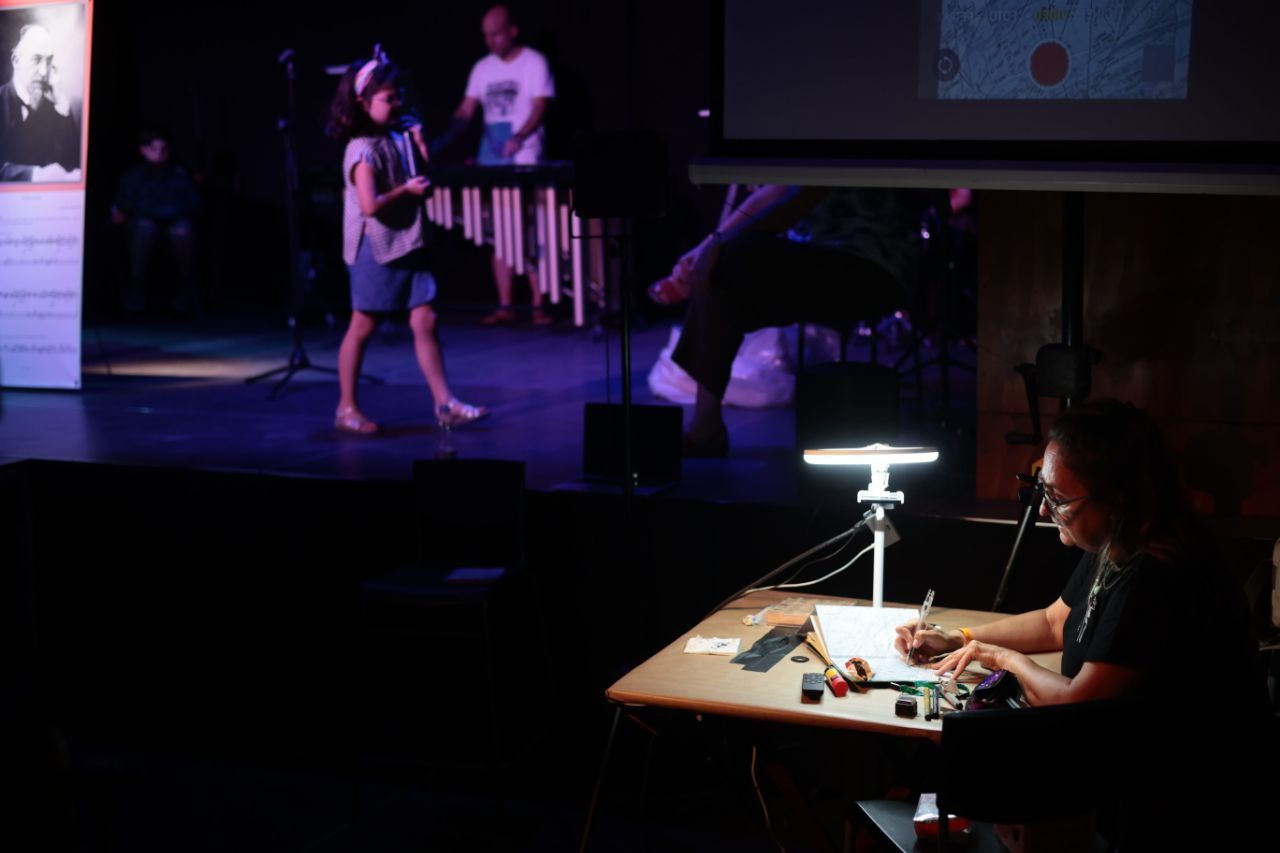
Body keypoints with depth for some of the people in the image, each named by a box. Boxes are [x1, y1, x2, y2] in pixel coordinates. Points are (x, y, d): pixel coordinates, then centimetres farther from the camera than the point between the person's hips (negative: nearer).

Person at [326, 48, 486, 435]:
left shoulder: (398, 140, 9)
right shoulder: (363, 151, -15)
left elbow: (419, 182, 18)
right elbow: (370, 205, -24)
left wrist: (422, 149, 5)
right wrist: (407, 190, -14)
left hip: (408, 246, 7)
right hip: (376, 250, -7)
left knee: (424, 322, 3)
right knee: (362, 328, 4)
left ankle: (445, 403, 5)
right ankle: (346, 408, 15)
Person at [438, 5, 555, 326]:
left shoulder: (534, 63, -2)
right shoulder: (483, 68, 13)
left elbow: (540, 107, -12)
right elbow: (466, 110, 12)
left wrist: (519, 137, -29)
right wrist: (446, 138, -4)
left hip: (525, 162, -5)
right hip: (490, 163, 5)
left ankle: (538, 306, -4)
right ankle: (505, 306, 9)